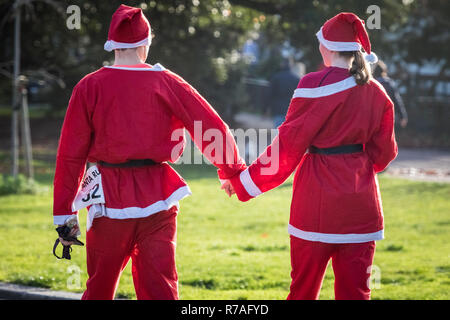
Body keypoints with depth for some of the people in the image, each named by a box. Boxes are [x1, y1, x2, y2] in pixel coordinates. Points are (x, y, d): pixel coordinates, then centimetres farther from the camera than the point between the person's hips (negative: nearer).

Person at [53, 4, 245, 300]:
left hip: (110, 198, 0)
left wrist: (64, 214, 3)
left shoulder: (90, 87, -2)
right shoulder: (165, 83, 0)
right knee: (159, 287, 1)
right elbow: (212, 128, 1)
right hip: (157, 199, 0)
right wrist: (233, 170, 17)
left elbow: (71, 154, -2)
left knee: (100, 286, 12)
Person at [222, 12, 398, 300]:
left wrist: (243, 182, -2)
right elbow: (384, 154, 11)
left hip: (319, 201, -4)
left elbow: (288, 145, -9)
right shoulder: (376, 92, 5)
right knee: (355, 289, 5)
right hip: (362, 205, 4)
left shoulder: (317, 85, -10)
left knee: (304, 287, 6)